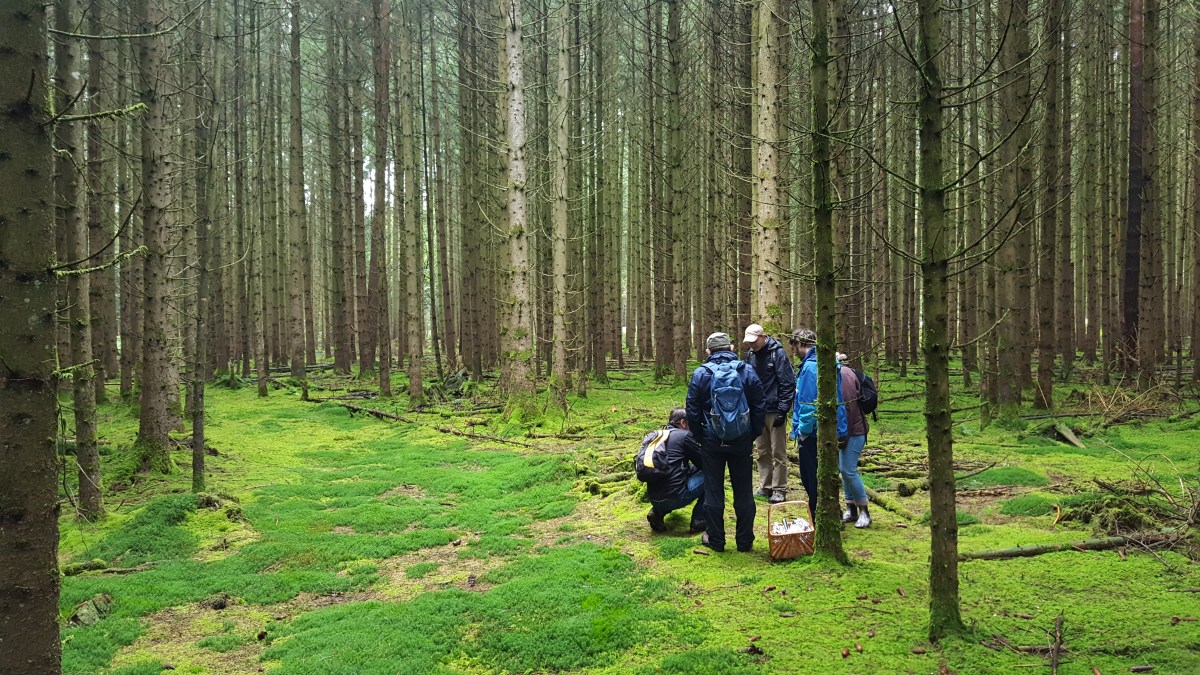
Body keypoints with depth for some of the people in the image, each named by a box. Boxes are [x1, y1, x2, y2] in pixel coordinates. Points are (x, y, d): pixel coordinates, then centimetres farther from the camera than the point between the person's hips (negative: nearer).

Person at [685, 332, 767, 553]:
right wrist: (753, 435, 11)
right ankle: (745, 540, 17)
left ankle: (715, 539, 16)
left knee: (713, 491, 9)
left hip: (712, 441, -1)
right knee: (743, 492, 10)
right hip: (742, 442, 1)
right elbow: (759, 408, 1)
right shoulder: (748, 371, -2)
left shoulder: (701, 374, -6)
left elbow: (692, 412, -3)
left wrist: (700, 436, 10)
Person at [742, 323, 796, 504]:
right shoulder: (751, 355, 8)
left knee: (778, 453, 1)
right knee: (762, 452, 12)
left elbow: (788, 384, -14)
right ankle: (765, 487, 22)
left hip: (775, 411, -6)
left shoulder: (778, 353, -12)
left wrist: (783, 411, -16)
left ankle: (779, 489, 8)